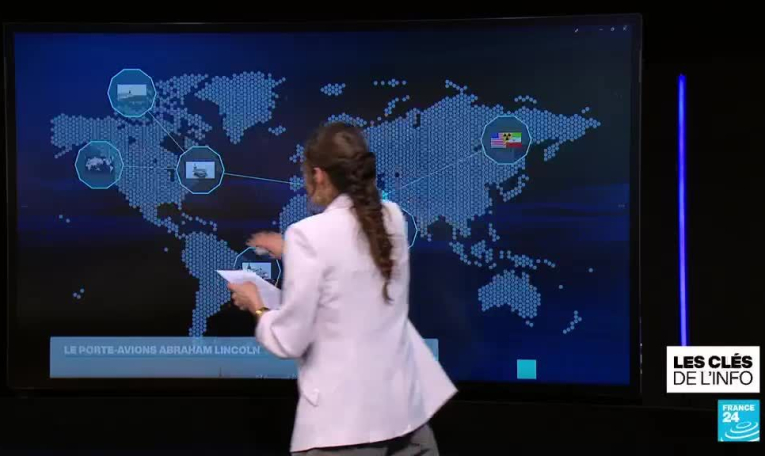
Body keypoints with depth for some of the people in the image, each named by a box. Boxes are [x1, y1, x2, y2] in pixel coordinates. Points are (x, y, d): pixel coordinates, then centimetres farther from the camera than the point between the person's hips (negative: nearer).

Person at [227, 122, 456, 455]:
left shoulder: (310, 234, -14)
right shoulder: (392, 218, 3)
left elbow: (290, 342, -11)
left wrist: (256, 307, 8)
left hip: (344, 417, -6)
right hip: (404, 403, 6)